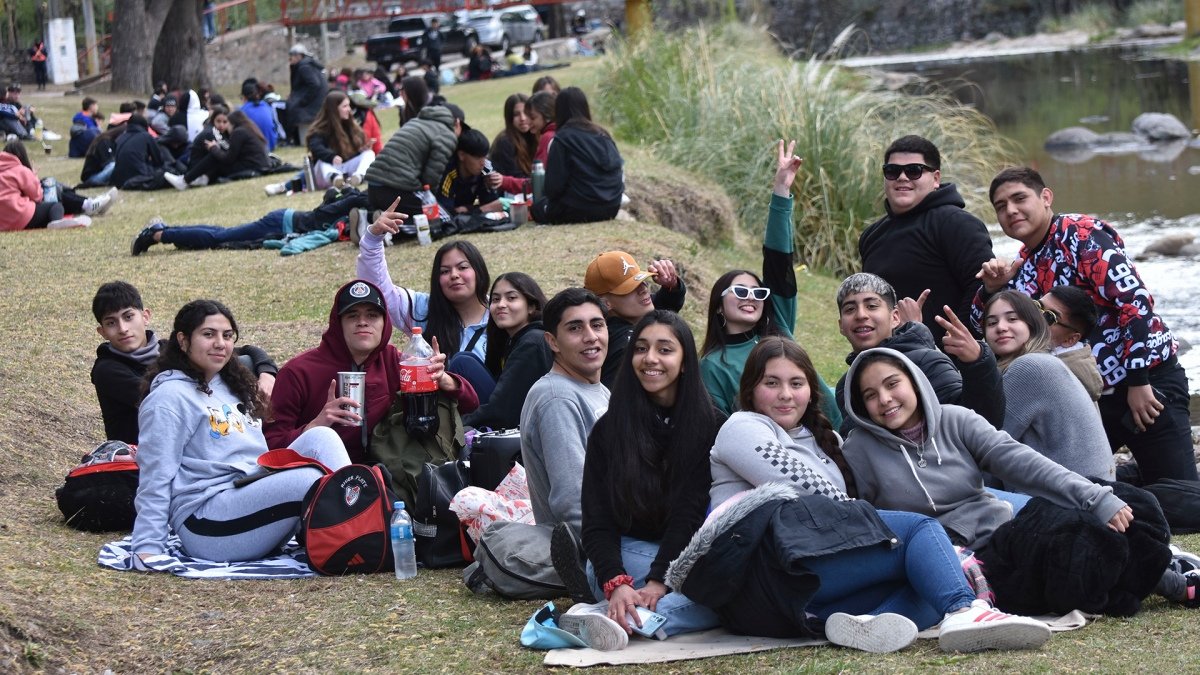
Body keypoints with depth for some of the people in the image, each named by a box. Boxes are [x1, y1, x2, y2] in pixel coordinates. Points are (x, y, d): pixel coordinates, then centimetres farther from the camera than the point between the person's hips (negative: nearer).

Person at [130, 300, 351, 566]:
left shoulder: (231, 387, 24)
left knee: (320, 437, -8)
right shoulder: (170, 397, -3)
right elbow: (155, 478, -9)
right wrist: (148, 548, -15)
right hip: (205, 523, -9)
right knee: (307, 481, -28)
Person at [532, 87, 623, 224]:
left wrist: (547, 195, 11)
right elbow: (619, 170, 8)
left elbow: (554, 184, -11)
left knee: (538, 207, 21)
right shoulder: (602, 134, 7)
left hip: (580, 210, -6)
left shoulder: (562, 138, -10)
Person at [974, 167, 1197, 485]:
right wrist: (992, 289, -5)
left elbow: (1133, 300, -19)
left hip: (1147, 379, -8)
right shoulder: (1025, 264, 11)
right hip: (1090, 394, 8)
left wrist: (1138, 382, -20)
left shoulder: (1082, 234, -11)